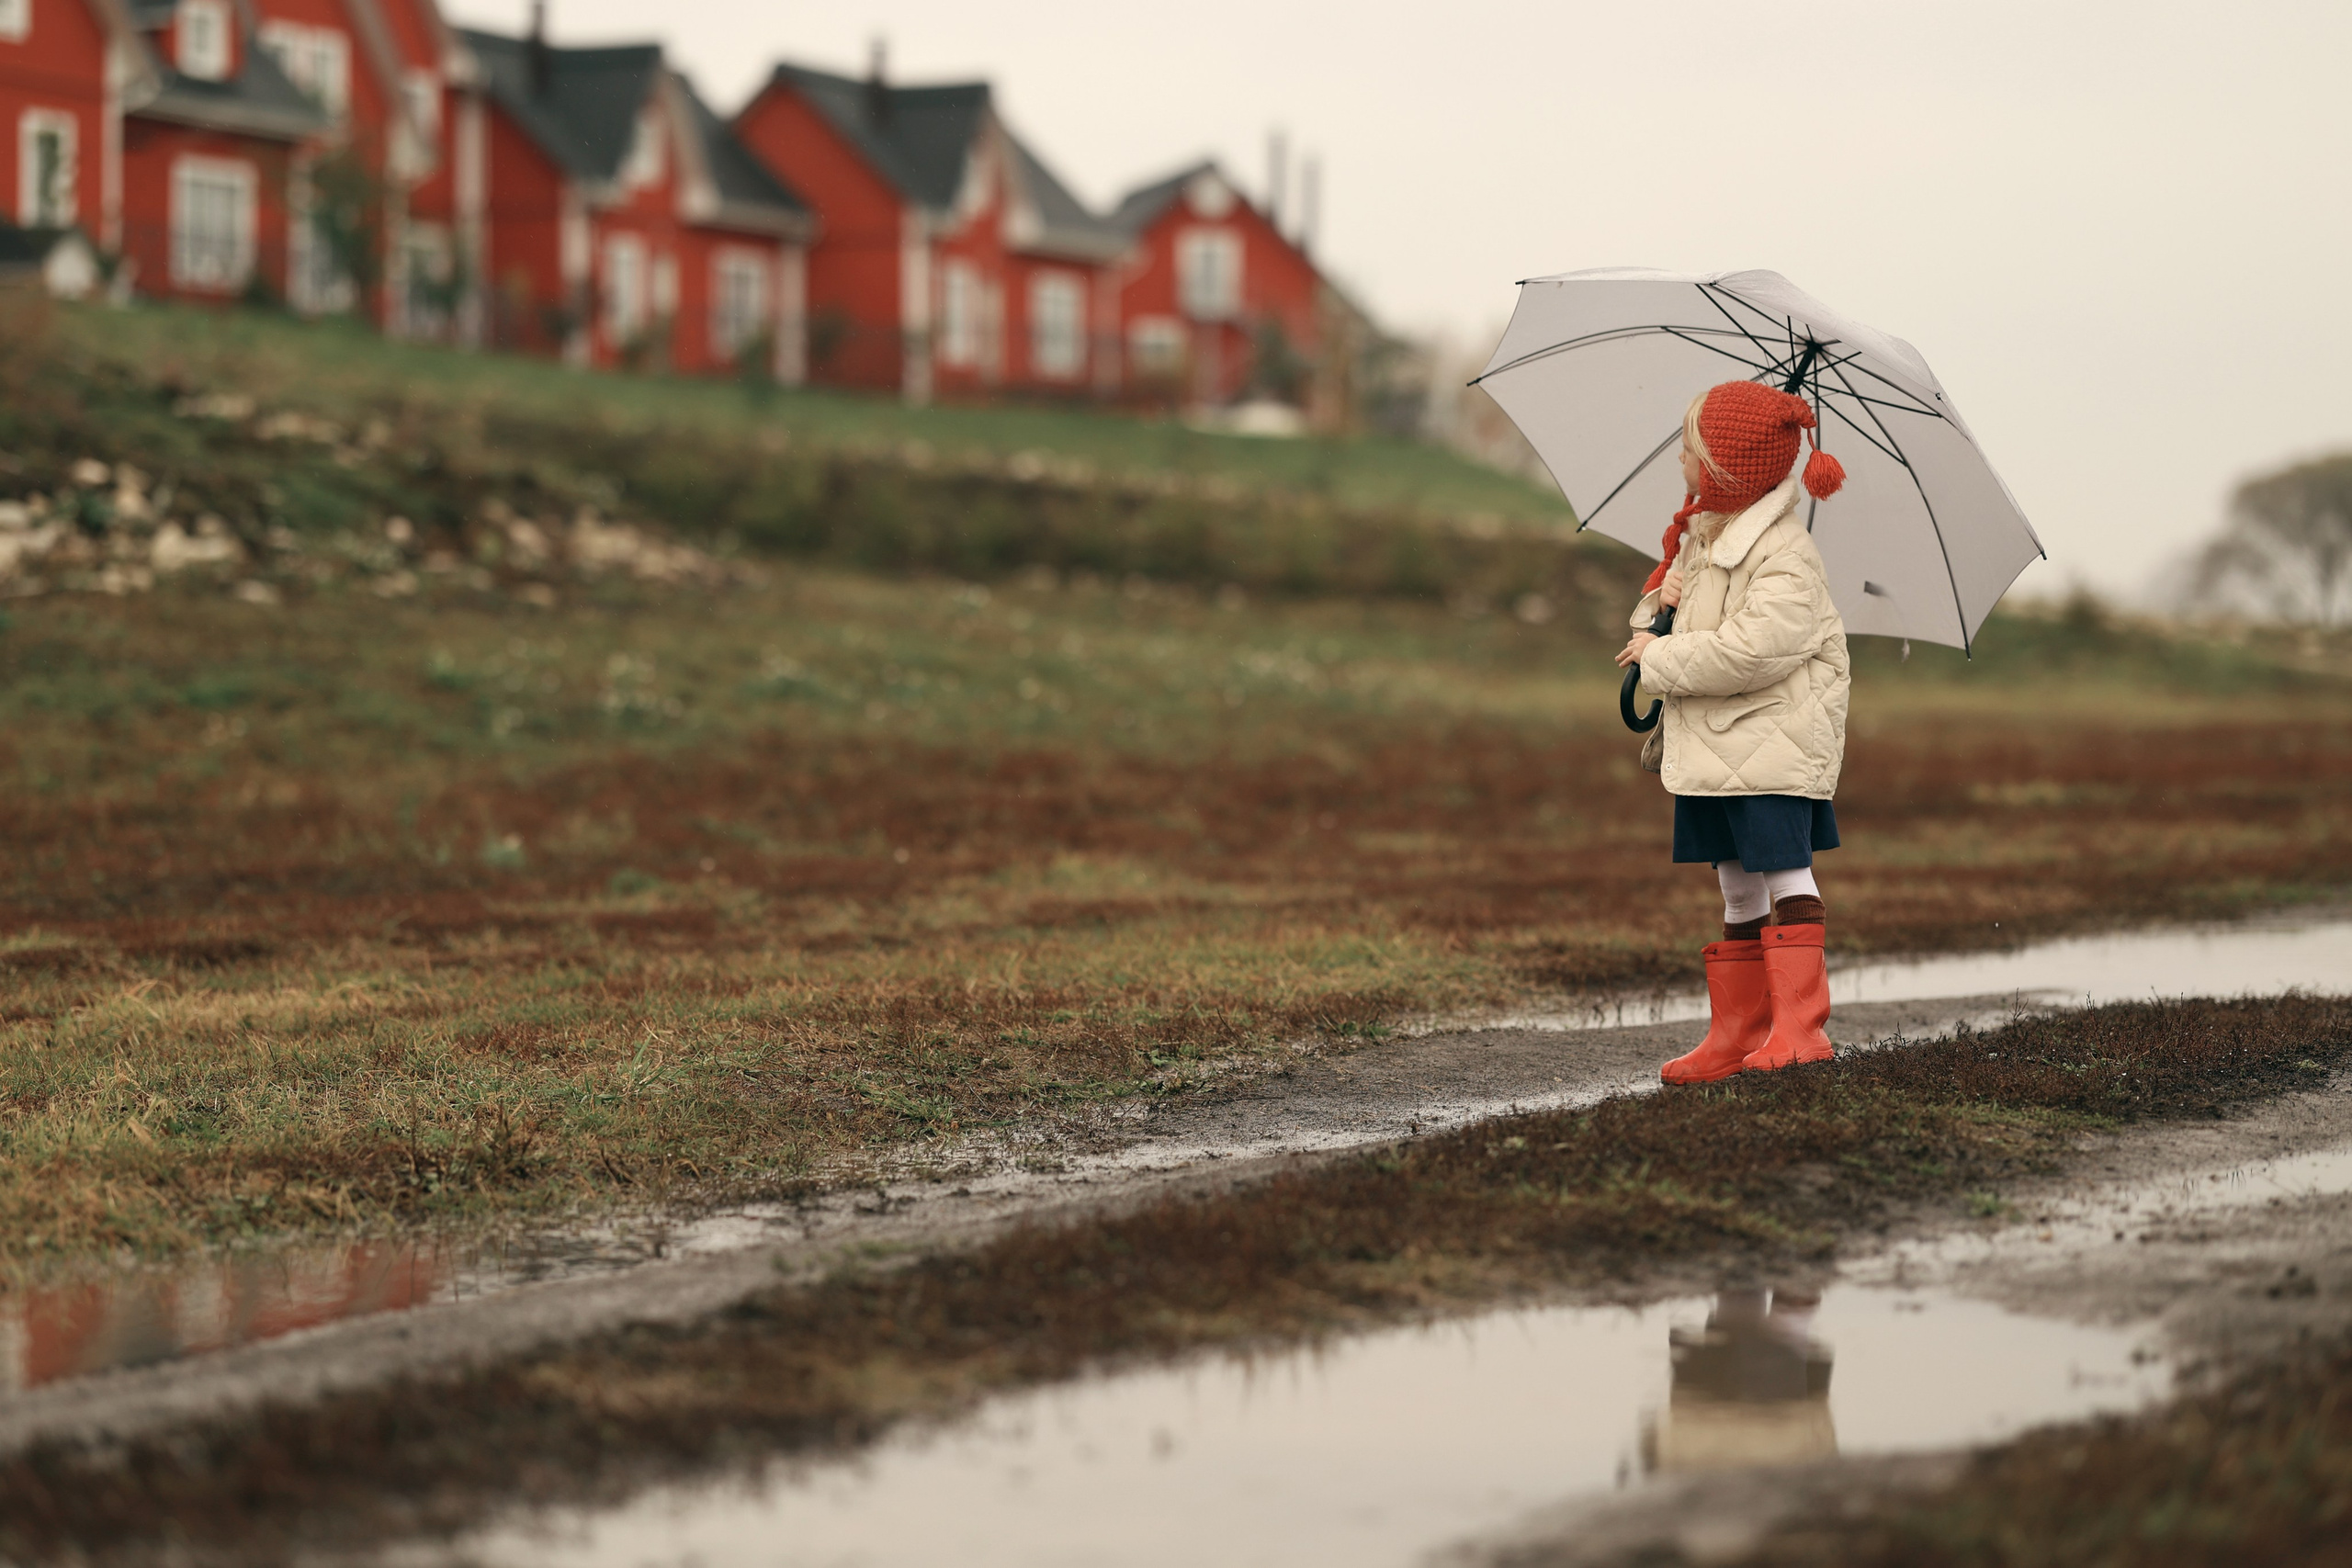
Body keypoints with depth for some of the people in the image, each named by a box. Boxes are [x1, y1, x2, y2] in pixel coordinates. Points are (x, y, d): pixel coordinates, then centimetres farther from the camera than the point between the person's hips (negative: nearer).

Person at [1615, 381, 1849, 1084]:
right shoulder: (1698, 536, 11)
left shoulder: (1786, 557, -18)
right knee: (1739, 886, 13)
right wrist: (1658, 604, -2)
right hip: (1712, 747, 9)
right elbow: (1666, 596, 23)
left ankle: (1799, 1025, -11)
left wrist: (1659, 658, -20)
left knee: (1784, 871, -10)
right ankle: (1735, 1032, 18)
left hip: (1772, 742, -9)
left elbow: (1753, 649, -29)